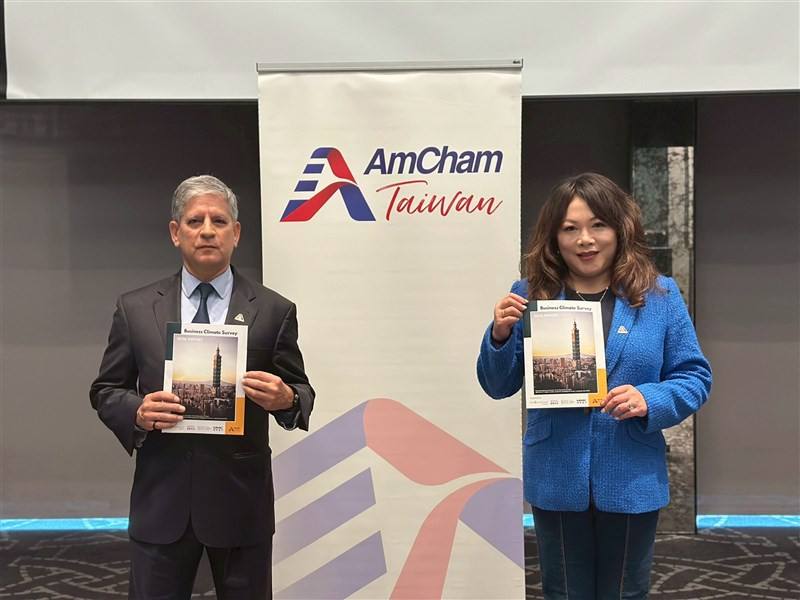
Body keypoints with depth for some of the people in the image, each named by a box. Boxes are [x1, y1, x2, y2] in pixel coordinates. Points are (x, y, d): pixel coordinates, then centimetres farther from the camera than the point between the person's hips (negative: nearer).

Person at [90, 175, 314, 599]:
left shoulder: (274, 310, 0)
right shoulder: (135, 309, 4)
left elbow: (301, 393, 5)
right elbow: (105, 391, 8)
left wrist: (286, 399, -19)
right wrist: (137, 411, -14)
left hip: (241, 500, 0)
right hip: (160, 500, 1)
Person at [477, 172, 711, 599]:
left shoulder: (659, 295, -3)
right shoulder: (531, 295, -2)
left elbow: (694, 377, 0)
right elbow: (498, 387, 2)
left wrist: (649, 401, -19)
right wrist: (500, 336, -17)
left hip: (632, 481, 0)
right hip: (557, 481, 1)